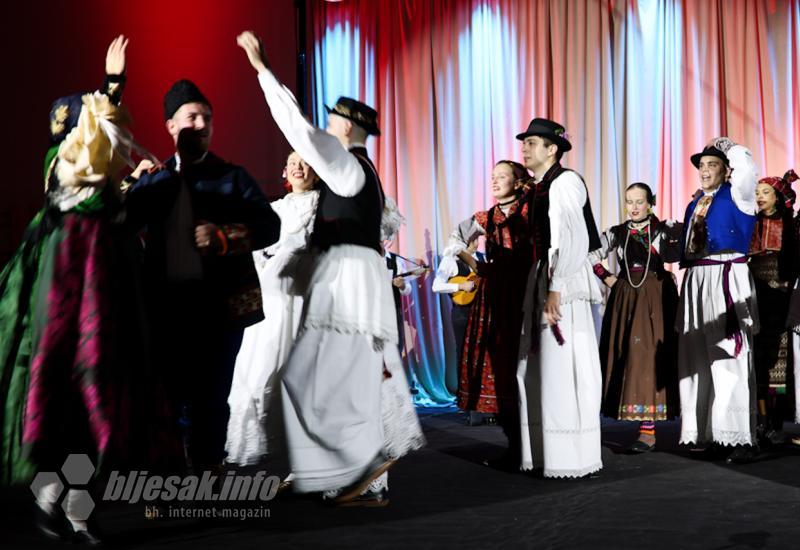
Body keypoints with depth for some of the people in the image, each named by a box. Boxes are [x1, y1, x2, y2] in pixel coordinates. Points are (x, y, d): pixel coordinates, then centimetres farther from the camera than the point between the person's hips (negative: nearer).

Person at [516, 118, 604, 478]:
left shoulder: (564, 182, -9)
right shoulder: (538, 189, 17)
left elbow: (570, 239, -17)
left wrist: (555, 289, -22)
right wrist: (542, 288, 12)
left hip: (564, 284, -9)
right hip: (542, 280, 9)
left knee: (563, 368, -6)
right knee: (537, 367, 11)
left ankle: (572, 459, 2)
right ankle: (543, 452, 19)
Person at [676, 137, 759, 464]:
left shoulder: (737, 195, 1)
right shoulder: (695, 204, 18)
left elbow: (746, 166, -18)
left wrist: (724, 146, -1)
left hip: (728, 282, -7)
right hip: (697, 284, 7)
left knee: (729, 360, -9)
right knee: (699, 360, 5)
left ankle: (741, 438, -7)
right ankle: (705, 431, 11)